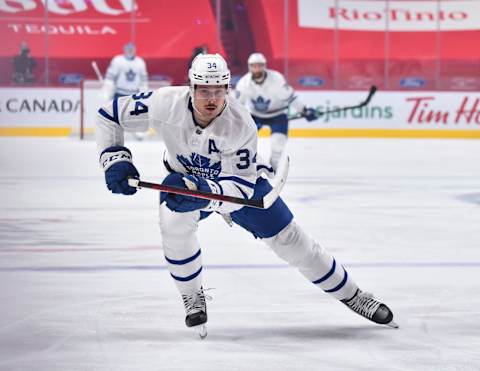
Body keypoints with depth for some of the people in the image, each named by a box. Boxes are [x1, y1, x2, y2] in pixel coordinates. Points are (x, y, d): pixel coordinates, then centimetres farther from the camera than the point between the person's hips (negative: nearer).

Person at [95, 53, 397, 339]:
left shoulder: (241, 125, -34)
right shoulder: (168, 104, -30)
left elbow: (240, 189, -35)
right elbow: (110, 115, -18)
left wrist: (204, 190, -53)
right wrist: (115, 159, -28)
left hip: (240, 179, -1)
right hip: (184, 178, 1)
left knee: (289, 238, 0)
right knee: (174, 221, -31)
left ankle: (353, 296, 18)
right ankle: (193, 297, -8)